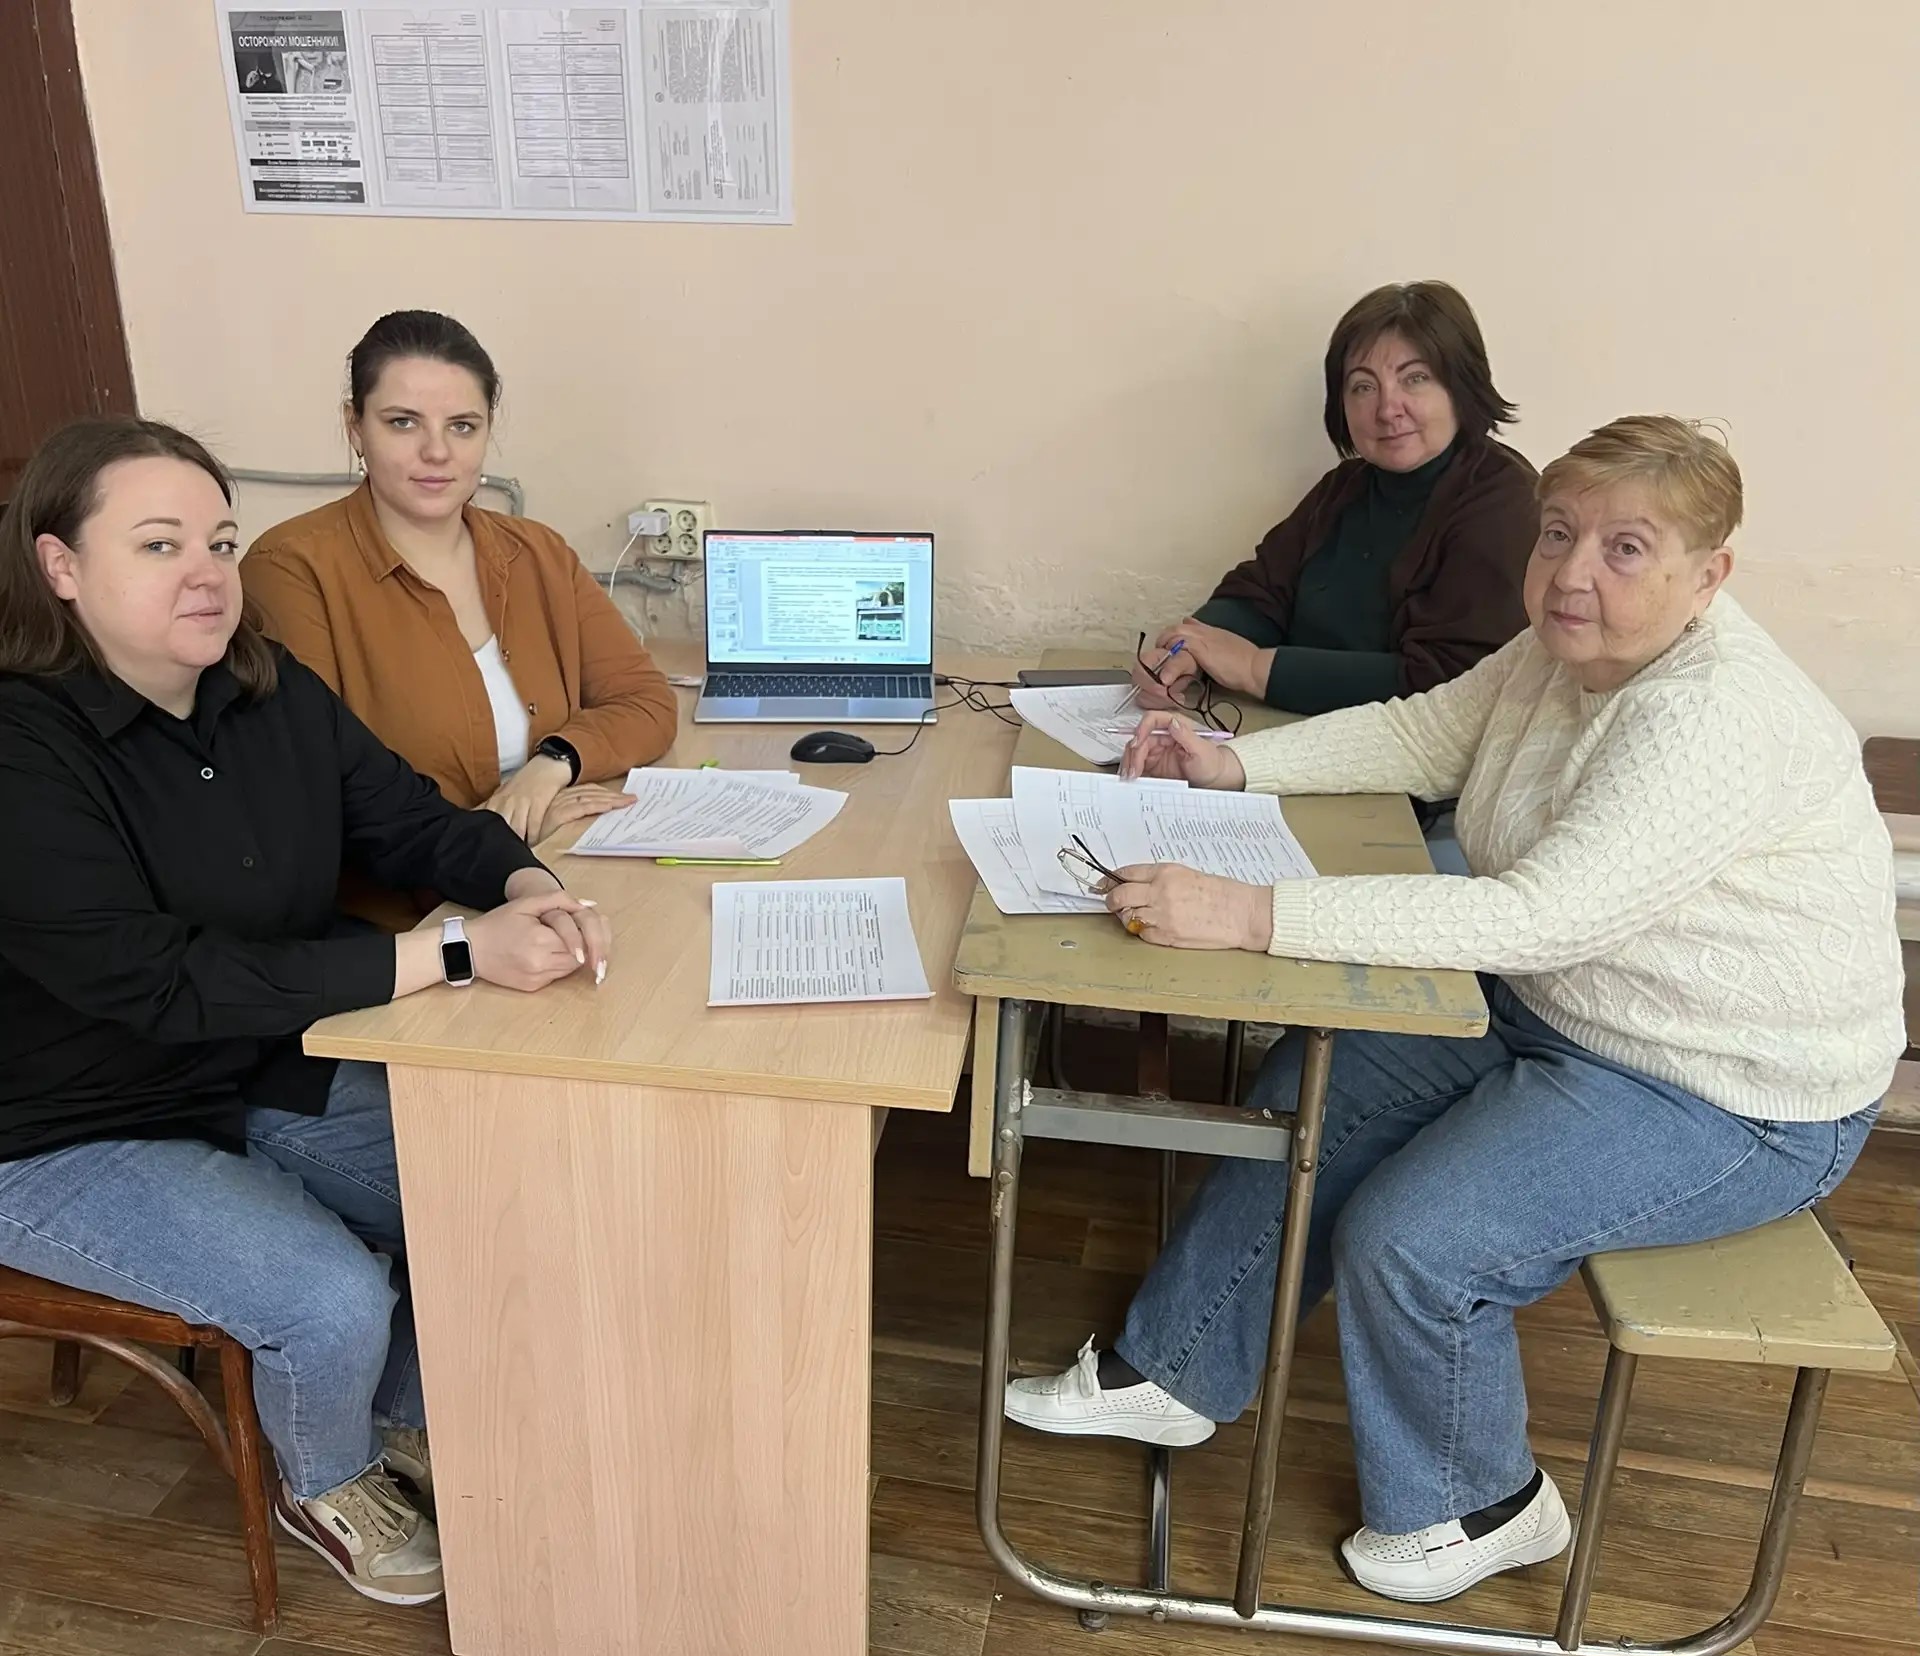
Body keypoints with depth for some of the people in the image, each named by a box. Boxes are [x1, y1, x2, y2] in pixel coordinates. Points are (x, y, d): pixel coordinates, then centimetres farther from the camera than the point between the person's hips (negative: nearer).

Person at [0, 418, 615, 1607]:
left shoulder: (271, 693, -6)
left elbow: (414, 818, 0)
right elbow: (166, 984, -33)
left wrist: (527, 885, -25)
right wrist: (455, 955, -38)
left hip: (269, 1077, 7)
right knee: (335, 1301, -22)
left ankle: (411, 1419, 25)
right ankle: (326, 1486, 16)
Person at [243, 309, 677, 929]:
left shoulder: (539, 554, 11)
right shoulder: (293, 569, -7)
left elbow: (648, 700, 8)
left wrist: (555, 761, -11)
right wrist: (498, 828, -15)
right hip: (392, 931, -6)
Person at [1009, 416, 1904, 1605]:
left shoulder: (1721, 718, -32)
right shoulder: (1570, 648, -4)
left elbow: (1537, 916, -40)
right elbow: (1423, 735, 8)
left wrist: (1254, 914, -45)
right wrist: (1236, 766, -6)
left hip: (1732, 1105, -9)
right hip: (1561, 1012, 9)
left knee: (1406, 1239, -18)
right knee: (1314, 1096, 1)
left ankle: (1481, 1507, 14)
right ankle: (1171, 1378, 18)